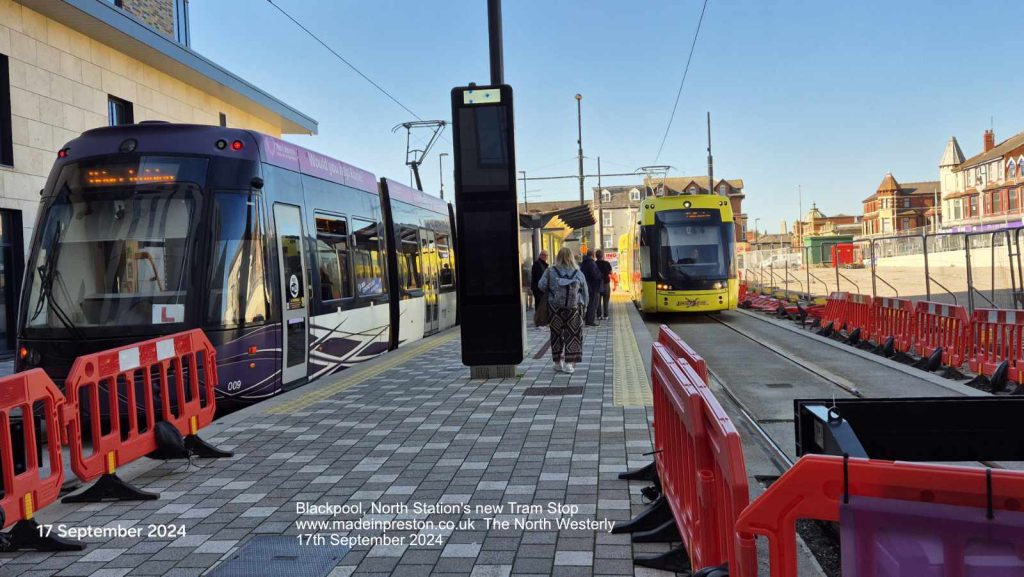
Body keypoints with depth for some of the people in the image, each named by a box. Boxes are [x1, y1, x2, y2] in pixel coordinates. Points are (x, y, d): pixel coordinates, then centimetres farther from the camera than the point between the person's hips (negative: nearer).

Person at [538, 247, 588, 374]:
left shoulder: (550, 271, -4)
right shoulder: (578, 274, -1)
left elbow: (541, 285, -8)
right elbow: (585, 293, 3)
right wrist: (583, 305, 14)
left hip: (555, 307, 0)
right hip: (574, 308, 0)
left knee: (557, 335, 10)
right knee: (573, 335, 6)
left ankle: (559, 362, 15)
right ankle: (569, 363, 2)